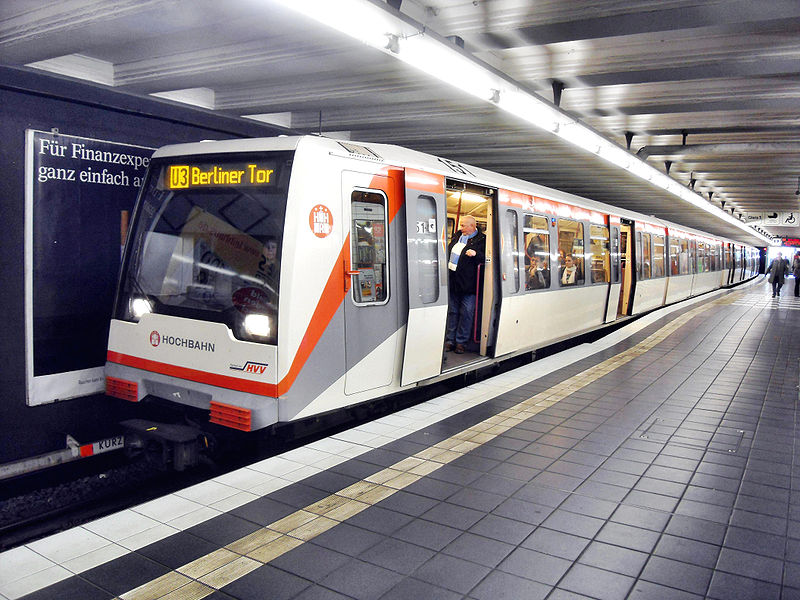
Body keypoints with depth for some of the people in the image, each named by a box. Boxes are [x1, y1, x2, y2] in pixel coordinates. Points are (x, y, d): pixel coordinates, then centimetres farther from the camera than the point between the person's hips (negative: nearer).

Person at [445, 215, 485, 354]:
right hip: (452, 282, 6)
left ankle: (461, 342, 11)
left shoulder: (481, 240, -5)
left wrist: (475, 254, -26)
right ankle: (450, 340, 19)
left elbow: (485, 258, -10)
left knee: (466, 313, 1)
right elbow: (449, 253, 26)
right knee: (452, 312, 11)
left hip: (467, 284, -6)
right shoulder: (456, 237, 15)